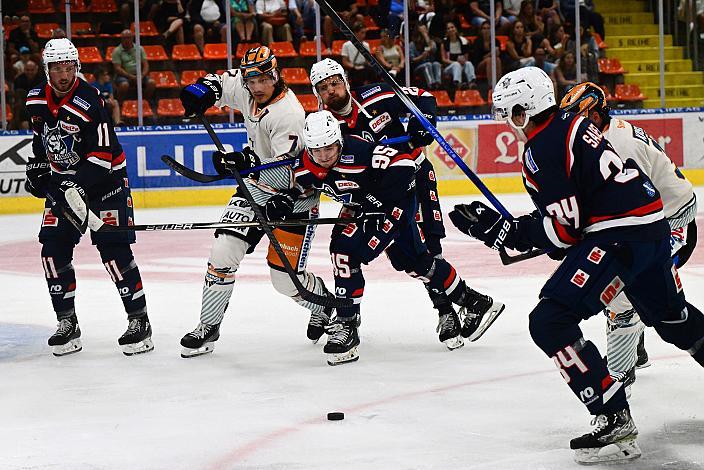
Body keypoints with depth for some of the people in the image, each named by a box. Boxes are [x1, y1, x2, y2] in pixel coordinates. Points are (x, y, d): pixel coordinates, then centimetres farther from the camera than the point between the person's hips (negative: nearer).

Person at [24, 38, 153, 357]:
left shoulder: (88, 102, -22)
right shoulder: (37, 100, -1)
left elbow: (103, 154, -24)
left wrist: (78, 185, -31)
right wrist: (36, 168, 15)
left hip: (104, 179, -6)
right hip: (62, 181, 6)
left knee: (114, 251, -13)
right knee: (53, 251, -2)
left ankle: (139, 320, -5)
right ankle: (67, 323, 8)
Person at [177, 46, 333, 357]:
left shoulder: (288, 115, -28)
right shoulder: (247, 91, -6)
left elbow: (288, 173, -32)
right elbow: (220, 82, 16)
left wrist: (246, 163, -46)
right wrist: (202, 90, -6)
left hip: (293, 196, -7)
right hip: (257, 187, 7)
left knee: (287, 278, -4)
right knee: (223, 252, -6)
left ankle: (325, 306, 28)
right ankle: (208, 327, 5)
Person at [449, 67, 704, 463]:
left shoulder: (540, 150, -13)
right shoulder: (574, 124, 15)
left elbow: (563, 229, -15)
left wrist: (499, 229, -9)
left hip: (620, 235, -10)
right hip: (654, 222, 10)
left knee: (551, 321, -13)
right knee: (671, 316, 30)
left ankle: (615, 421, -17)